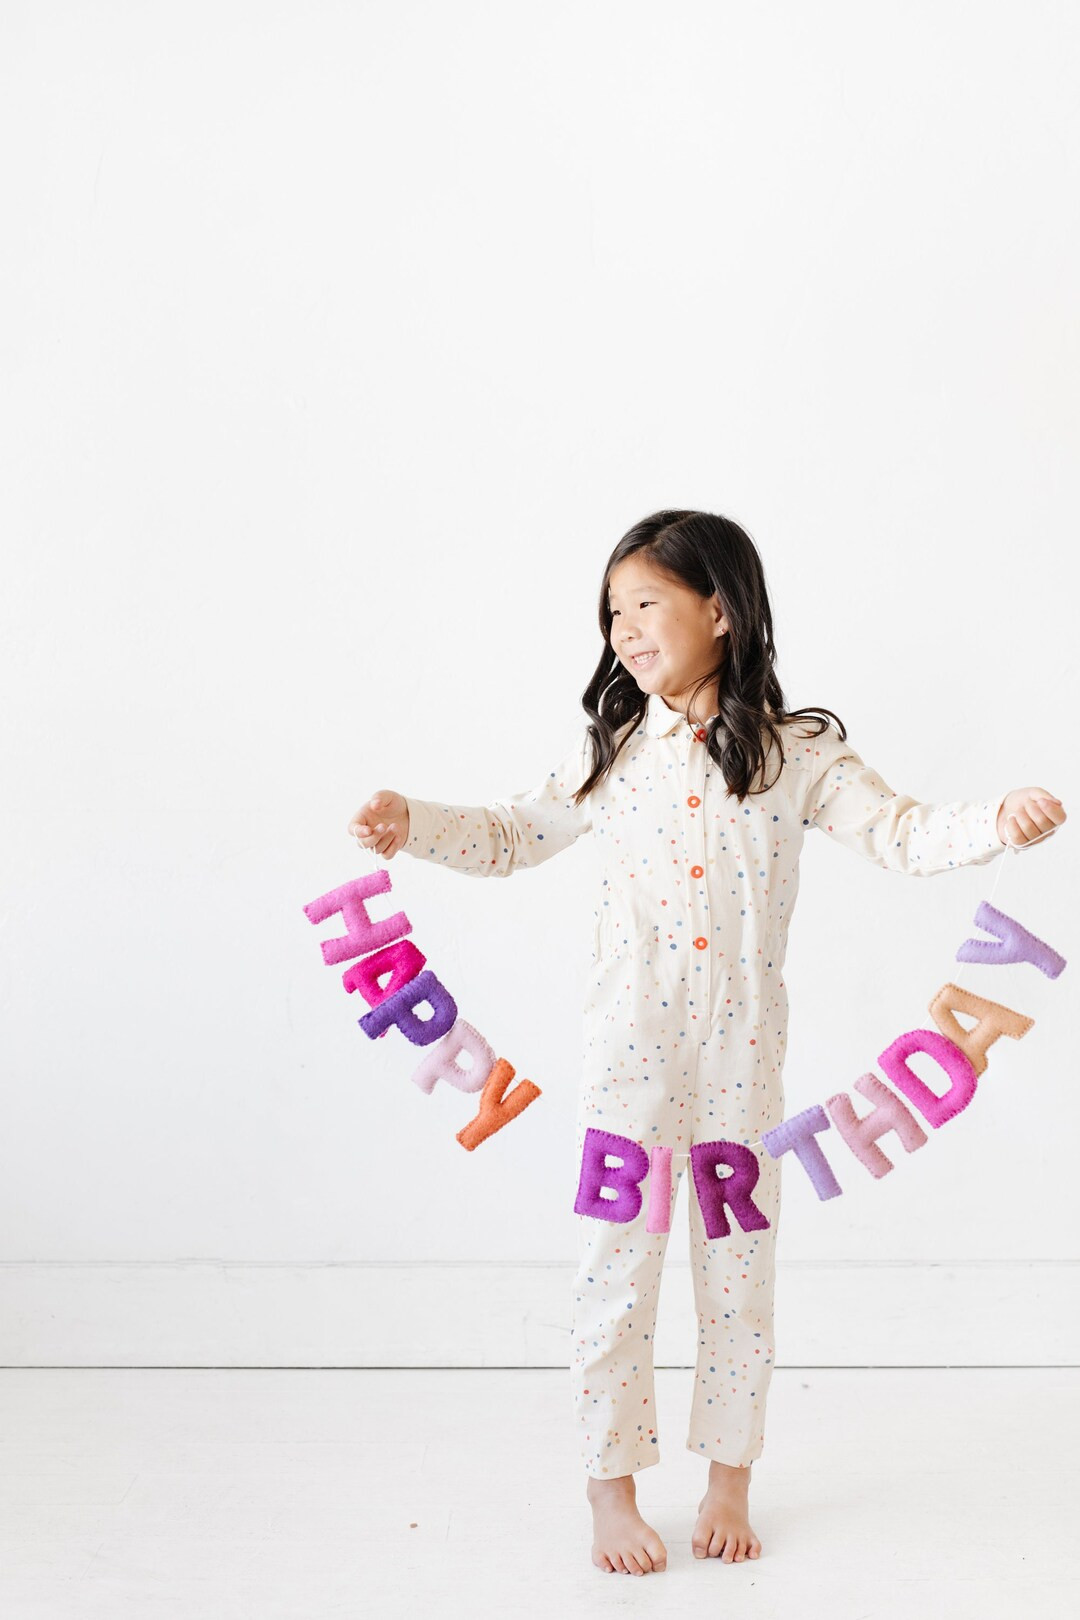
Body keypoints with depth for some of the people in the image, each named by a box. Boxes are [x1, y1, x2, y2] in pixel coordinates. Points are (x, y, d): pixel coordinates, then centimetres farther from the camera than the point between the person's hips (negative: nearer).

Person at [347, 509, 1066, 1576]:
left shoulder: (795, 753, -3)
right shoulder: (612, 749, 3)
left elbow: (900, 834, -8)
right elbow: (514, 834, 12)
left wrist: (995, 822, -25)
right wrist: (415, 824, -1)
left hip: (744, 1051, -1)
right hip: (630, 1046, 1)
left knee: (738, 1262, 10)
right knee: (617, 1261, 5)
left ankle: (729, 1479, 28)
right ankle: (610, 1490, 20)